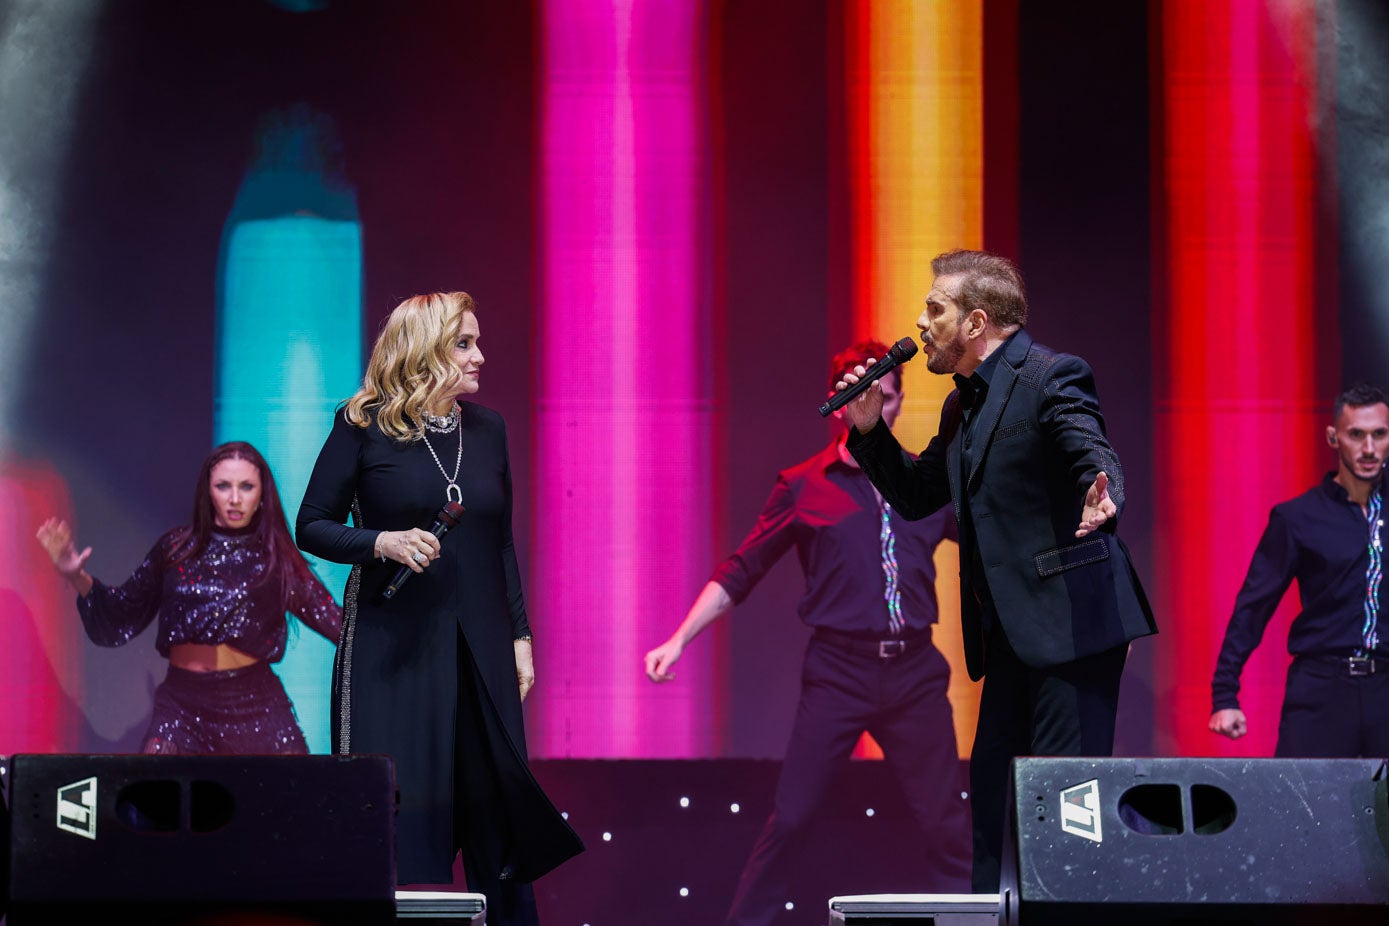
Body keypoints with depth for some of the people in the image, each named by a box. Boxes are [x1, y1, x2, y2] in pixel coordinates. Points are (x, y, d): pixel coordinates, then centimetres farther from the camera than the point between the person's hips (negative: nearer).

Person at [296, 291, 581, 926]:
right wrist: (383, 542, -17)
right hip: (393, 648, -4)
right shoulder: (363, 427, -3)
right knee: (397, 808, -5)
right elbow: (312, 527, 0)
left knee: (496, 810, 3)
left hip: (481, 646, 4)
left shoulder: (487, 429, 11)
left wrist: (519, 636, 11)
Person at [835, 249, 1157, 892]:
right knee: (992, 792, 10)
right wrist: (870, 431, 11)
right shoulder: (963, 406, 18)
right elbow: (915, 496, 25)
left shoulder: (1051, 378, -9)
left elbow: (1096, 459, -23)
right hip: (1012, 633, 9)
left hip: (1070, 619, -9)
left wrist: (1101, 500, -46)